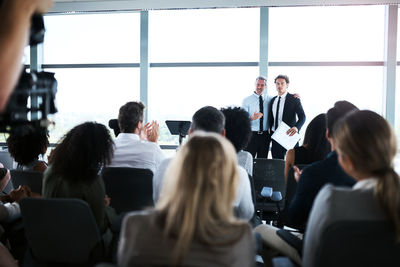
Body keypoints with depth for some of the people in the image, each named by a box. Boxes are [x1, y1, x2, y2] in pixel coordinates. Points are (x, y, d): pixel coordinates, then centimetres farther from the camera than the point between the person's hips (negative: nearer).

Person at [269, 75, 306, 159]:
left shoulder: (294, 99, -4)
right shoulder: (272, 100, 12)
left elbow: (302, 117, -12)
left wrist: (296, 127, -31)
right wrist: (270, 134, 10)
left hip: (289, 135, -4)